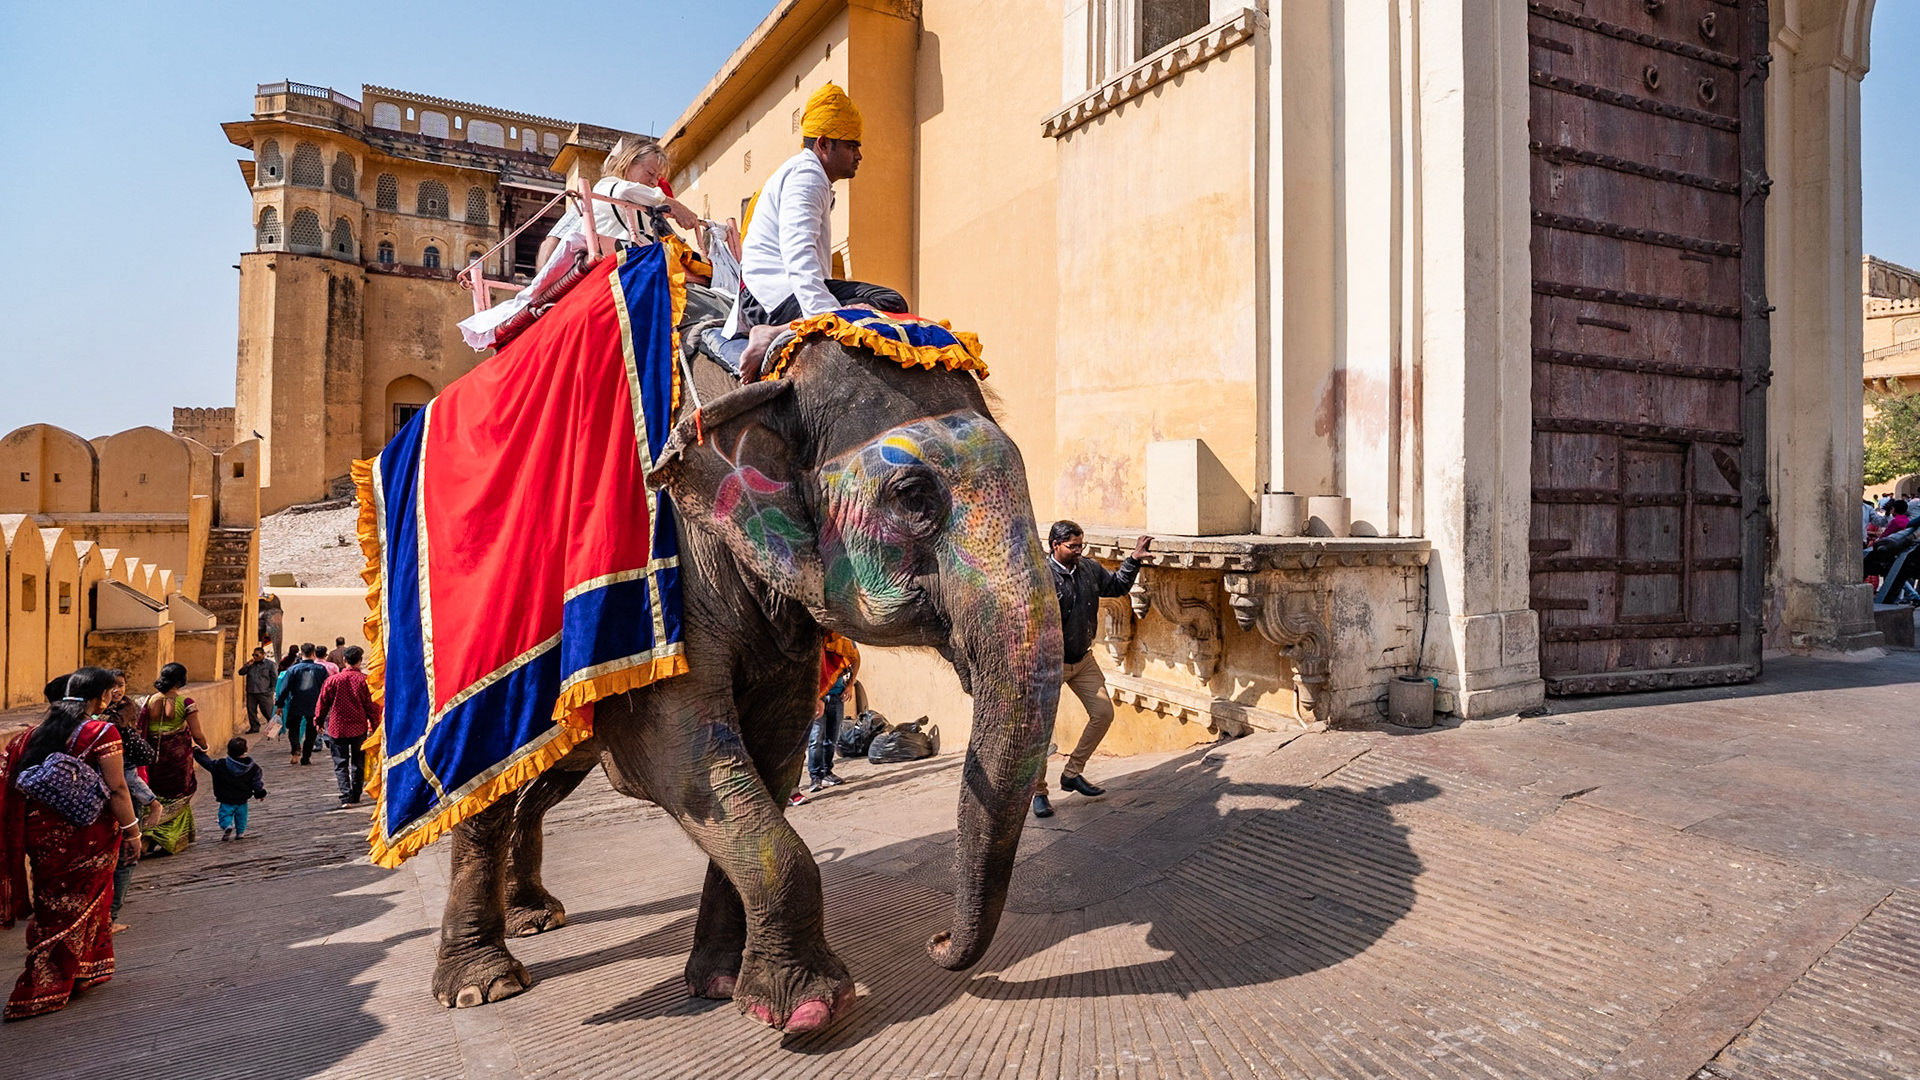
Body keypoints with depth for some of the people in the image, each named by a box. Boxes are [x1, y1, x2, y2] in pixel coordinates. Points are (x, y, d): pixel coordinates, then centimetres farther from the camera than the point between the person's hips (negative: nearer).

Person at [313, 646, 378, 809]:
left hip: (337, 728, 0)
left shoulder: (333, 680, -6)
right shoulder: (364, 680, -8)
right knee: (358, 763, 14)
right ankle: (356, 797, 18)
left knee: (341, 764, 4)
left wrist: (319, 721, 19)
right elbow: (372, 705, -4)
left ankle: (346, 797, -10)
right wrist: (375, 726, 6)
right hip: (359, 728, 1)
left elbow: (323, 703, 3)